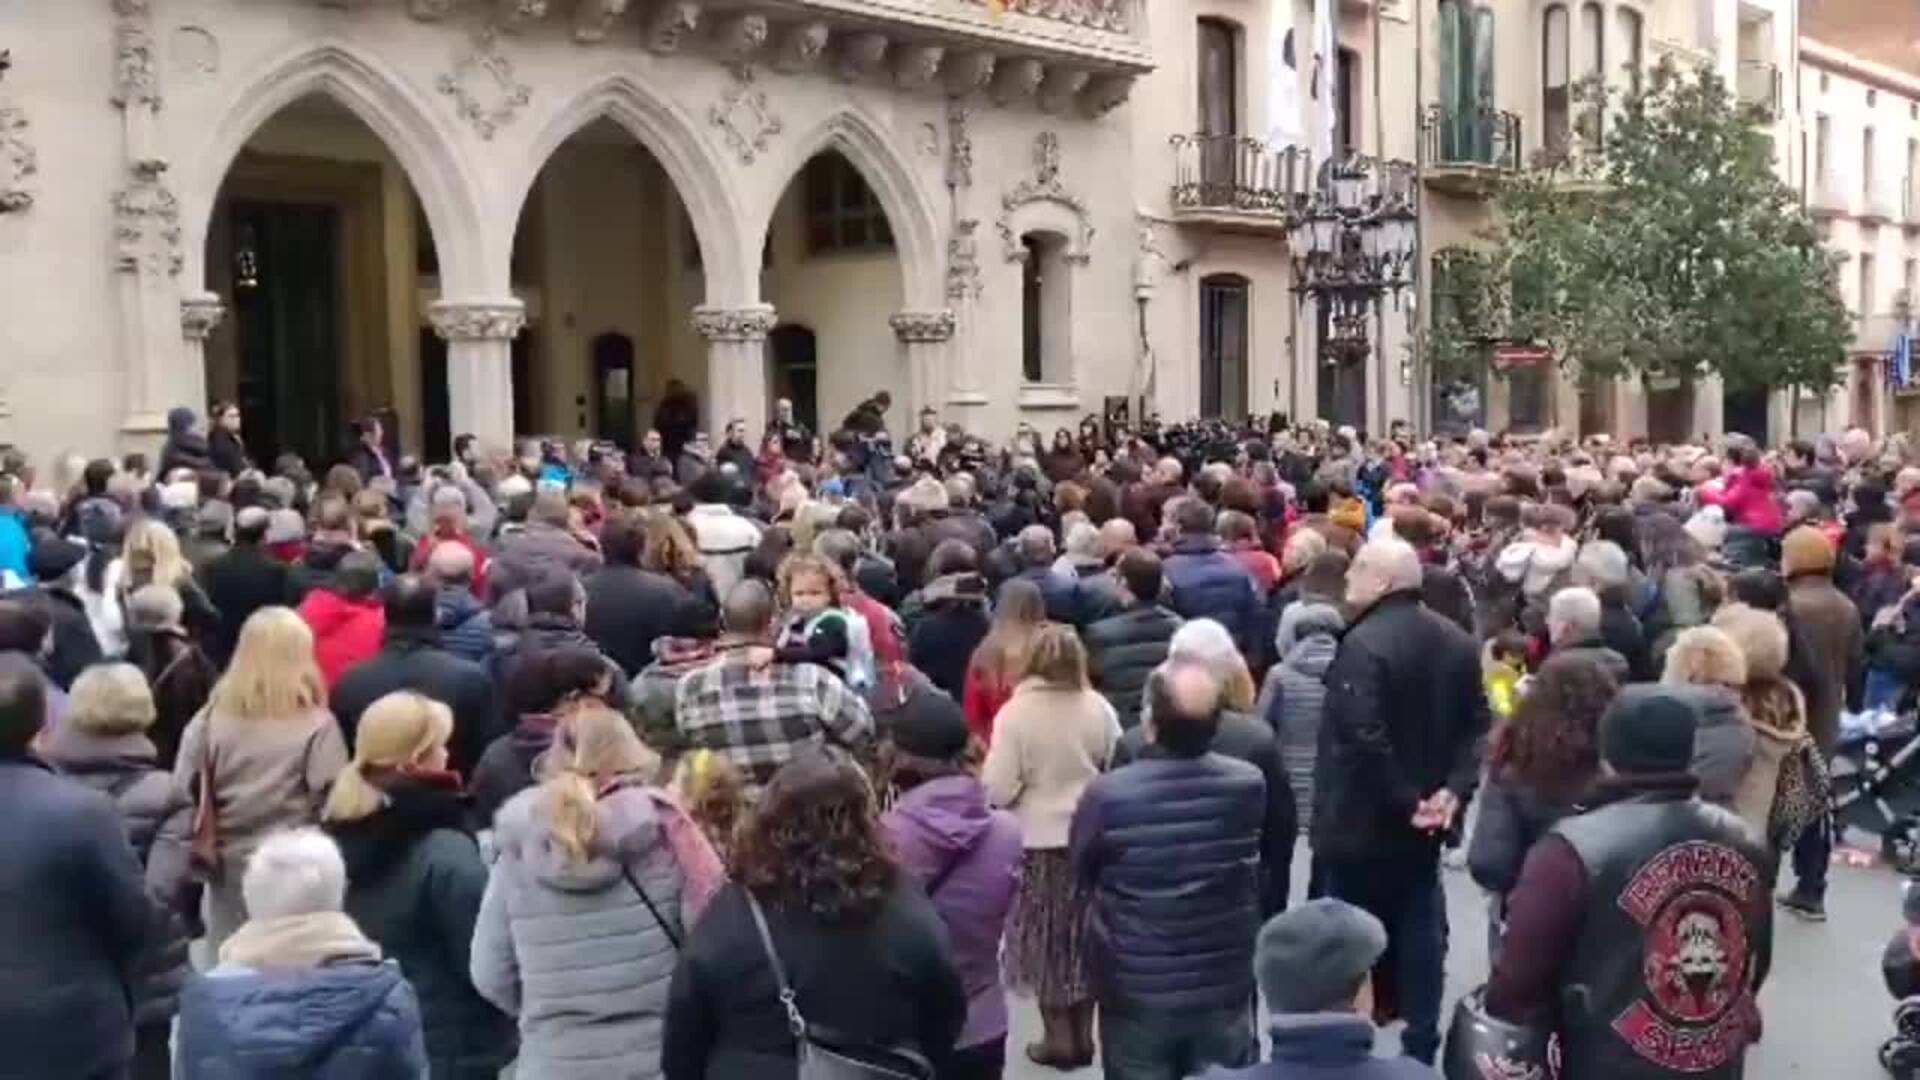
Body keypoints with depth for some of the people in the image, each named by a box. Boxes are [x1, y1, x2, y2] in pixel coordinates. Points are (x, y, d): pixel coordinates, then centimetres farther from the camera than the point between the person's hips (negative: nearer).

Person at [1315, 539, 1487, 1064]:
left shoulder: (1364, 643, -21)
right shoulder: (1457, 641, 7)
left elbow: (1364, 739, -28)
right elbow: (1476, 724, 5)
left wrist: (1402, 800, -19)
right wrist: (1454, 788, -4)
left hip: (1364, 821, -7)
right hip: (1425, 820, 7)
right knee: (1420, 932, 14)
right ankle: (1420, 1047, 21)